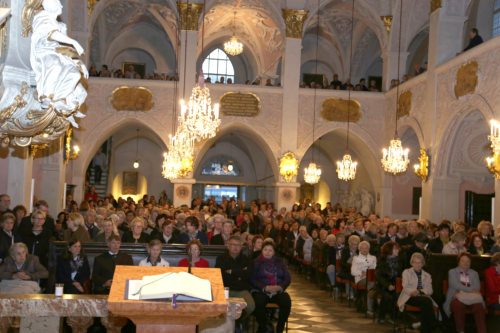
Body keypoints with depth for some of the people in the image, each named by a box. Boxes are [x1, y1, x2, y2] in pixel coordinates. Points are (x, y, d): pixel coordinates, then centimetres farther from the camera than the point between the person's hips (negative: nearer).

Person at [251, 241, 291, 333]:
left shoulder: (279, 262, 15)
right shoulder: (256, 263, 7)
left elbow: (288, 278, 7)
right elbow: (252, 279, -4)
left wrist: (280, 287, -13)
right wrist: (265, 288, -19)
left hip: (278, 291, 2)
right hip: (260, 290, -2)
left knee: (287, 301, -29)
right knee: (259, 303, -35)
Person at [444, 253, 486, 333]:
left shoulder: (474, 273, 24)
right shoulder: (452, 272, 16)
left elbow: (477, 287, 6)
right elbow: (455, 285, -2)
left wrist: (461, 291, -10)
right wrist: (471, 290, -10)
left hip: (472, 298, 2)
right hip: (457, 298, -2)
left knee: (478, 305, -34)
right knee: (457, 304, -39)